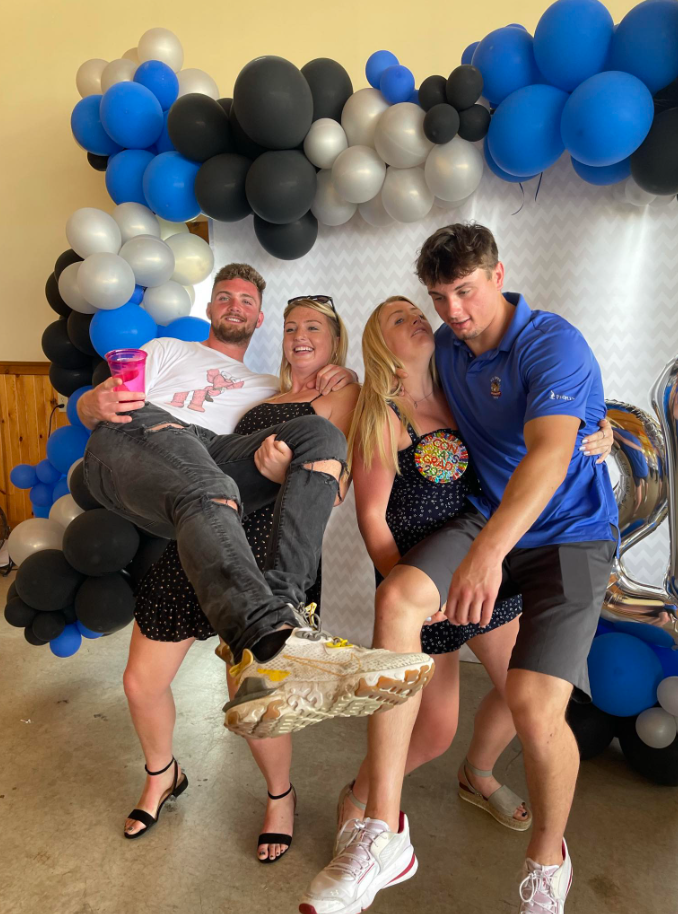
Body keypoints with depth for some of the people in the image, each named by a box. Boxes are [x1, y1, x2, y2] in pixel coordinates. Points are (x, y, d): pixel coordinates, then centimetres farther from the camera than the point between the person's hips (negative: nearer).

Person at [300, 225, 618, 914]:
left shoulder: (554, 345, -15)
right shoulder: (446, 345, 8)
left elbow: (550, 452, -31)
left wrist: (488, 553, -42)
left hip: (570, 534, -5)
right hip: (486, 518, 5)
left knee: (534, 702, -21)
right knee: (397, 599, -24)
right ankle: (383, 835, -17)